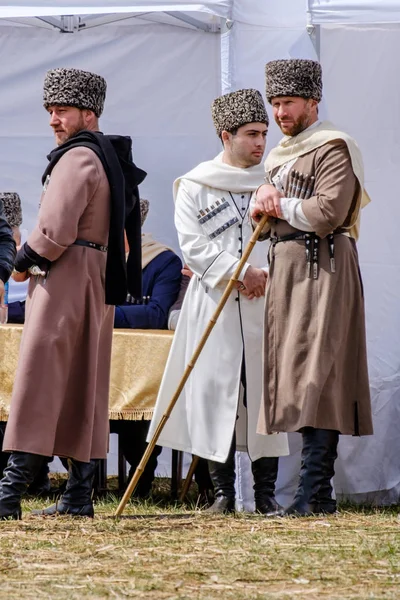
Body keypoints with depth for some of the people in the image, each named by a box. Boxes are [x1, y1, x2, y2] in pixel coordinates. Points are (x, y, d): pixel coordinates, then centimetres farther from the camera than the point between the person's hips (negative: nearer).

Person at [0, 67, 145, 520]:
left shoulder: (77, 157, -13)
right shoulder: (111, 156, 18)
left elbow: (55, 231, -20)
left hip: (64, 279, -10)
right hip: (99, 282, 10)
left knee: (38, 378, -13)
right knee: (83, 387, 9)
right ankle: (79, 495, 10)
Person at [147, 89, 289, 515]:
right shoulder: (195, 185, 5)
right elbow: (193, 244, -4)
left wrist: (268, 274, -11)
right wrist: (238, 273, -14)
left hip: (264, 302, 2)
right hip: (214, 303, -2)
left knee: (264, 390, -2)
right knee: (215, 390, -4)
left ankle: (266, 491, 2)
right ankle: (223, 491, 2)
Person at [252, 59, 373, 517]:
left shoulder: (333, 148, -7)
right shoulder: (280, 155, 21)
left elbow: (329, 212, -19)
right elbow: (265, 220, 20)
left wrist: (282, 207, -5)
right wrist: (263, 203, -2)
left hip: (321, 268, -9)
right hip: (285, 268, 9)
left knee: (315, 375, -14)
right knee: (296, 375, 7)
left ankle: (314, 492, -18)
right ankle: (315, 492, 10)